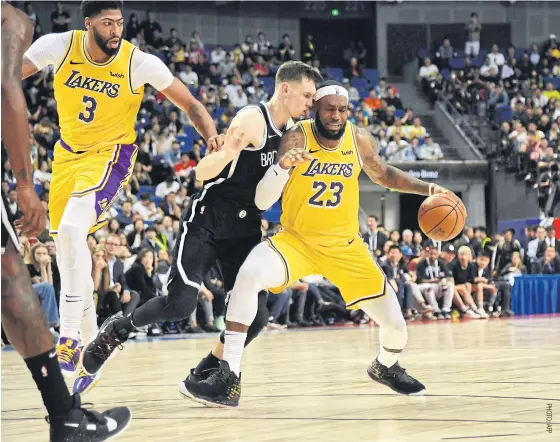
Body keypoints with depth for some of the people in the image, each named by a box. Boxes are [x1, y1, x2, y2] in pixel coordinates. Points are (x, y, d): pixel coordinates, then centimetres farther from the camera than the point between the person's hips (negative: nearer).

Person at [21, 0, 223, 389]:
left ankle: (70, 341, -20)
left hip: (110, 153, -5)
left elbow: (190, 103, -10)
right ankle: (89, 338, 30)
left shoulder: (140, 63, -18)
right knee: (65, 241, 12)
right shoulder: (59, 47, -13)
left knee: (72, 230, -26)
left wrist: (213, 137, -27)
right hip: (69, 152, 5)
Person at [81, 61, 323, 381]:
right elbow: (202, 172, -22)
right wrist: (228, 154, -42)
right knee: (180, 304, -18)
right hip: (208, 221, -7)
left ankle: (203, 375, 10)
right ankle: (116, 331, 8)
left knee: (255, 315, -7)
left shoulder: (289, 132, 9)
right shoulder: (253, 119, -15)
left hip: (246, 228, 7)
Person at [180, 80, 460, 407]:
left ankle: (386, 368, 38)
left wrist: (426, 188, 3)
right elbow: (262, 202, -20)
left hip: (346, 247, 3)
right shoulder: (297, 138, -15)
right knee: (249, 275, -33)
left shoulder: (359, 140, -6)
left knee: (396, 326, -1)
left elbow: (383, 174, 16)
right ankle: (229, 379, -30)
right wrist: (284, 166, -37)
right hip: (297, 240, -3)